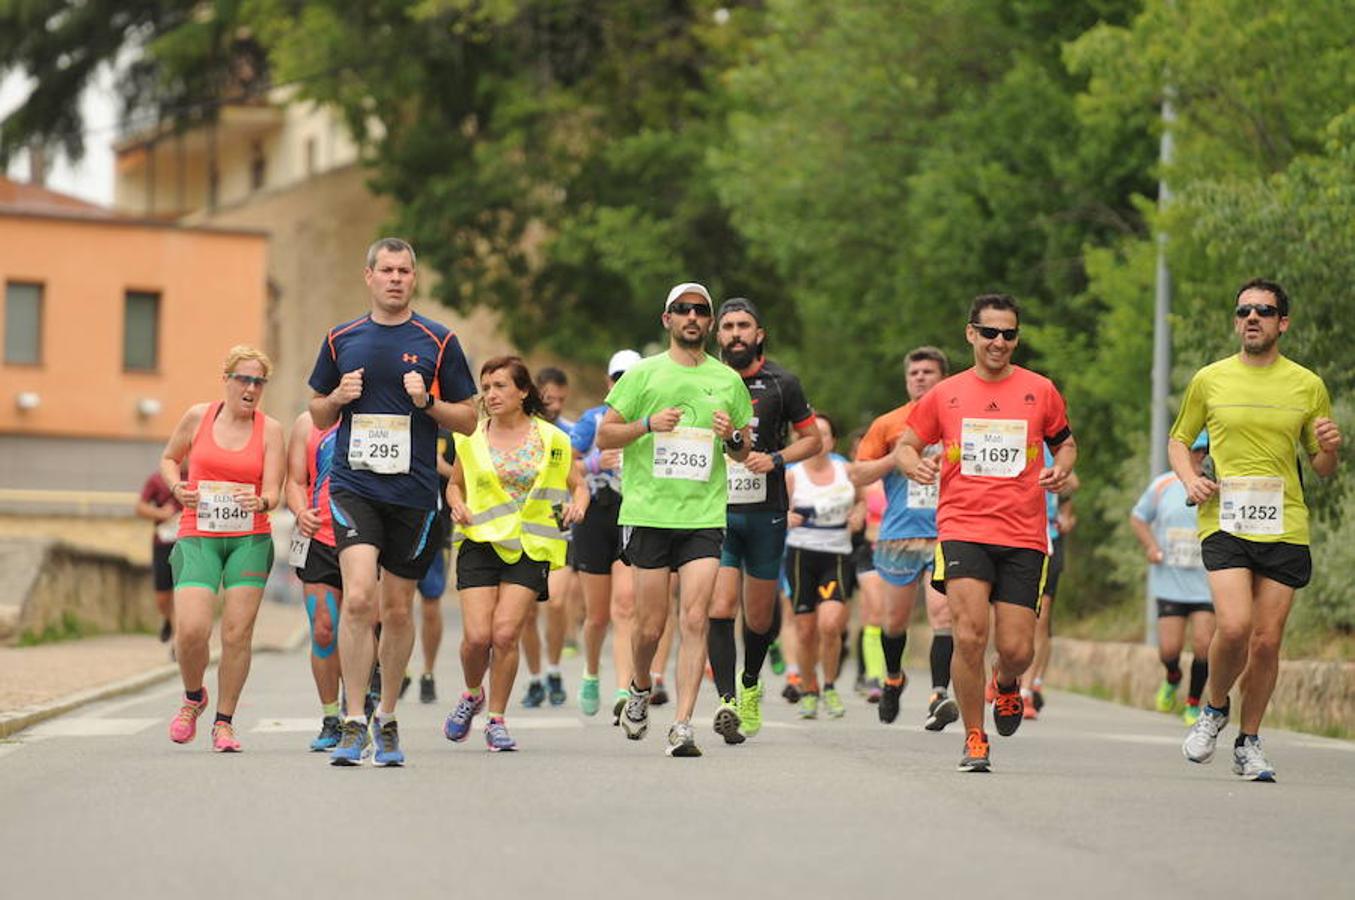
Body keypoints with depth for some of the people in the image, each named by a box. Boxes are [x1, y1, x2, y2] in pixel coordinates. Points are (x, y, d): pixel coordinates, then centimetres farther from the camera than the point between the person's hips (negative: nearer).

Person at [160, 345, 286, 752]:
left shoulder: (270, 429, 3)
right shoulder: (198, 417, 5)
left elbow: (273, 490, -2)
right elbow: (169, 459, 20)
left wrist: (261, 501, -24)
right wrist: (177, 486, -1)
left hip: (250, 539, 0)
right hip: (197, 536, 0)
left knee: (238, 632, -5)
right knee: (191, 630, -14)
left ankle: (224, 722, 8)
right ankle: (193, 697, 15)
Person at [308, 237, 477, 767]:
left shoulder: (438, 342, 4)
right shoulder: (341, 340, 8)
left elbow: (468, 420, 7)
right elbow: (319, 416, 18)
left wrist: (427, 402, -11)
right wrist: (339, 397, -4)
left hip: (413, 492, 0)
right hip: (354, 486, 0)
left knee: (398, 610, 8)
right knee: (358, 598, -17)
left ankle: (387, 718, 25)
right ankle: (354, 726, -15)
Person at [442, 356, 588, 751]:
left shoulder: (552, 439, 3)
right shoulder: (471, 440, 8)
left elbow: (578, 485, 11)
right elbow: (455, 484, 21)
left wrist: (577, 505, -11)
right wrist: (458, 505, 0)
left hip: (530, 548, -1)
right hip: (480, 543, 1)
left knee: (506, 634, -11)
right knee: (477, 636, -9)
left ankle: (496, 719, 4)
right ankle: (472, 695, 22)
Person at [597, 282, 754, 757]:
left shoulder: (728, 380, 12)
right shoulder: (643, 374, 5)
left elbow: (745, 451, 20)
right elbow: (604, 436, 4)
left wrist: (734, 437, -4)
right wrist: (647, 424, -13)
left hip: (704, 516, 1)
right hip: (649, 513, -1)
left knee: (694, 620, -11)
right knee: (651, 625, 2)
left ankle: (682, 726, -12)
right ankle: (640, 690, 33)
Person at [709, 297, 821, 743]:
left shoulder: (781, 383, 3)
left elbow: (811, 438, 9)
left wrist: (776, 459, -8)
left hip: (765, 512, 0)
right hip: (716, 509, 0)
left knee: (759, 616, 11)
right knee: (719, 609, -16)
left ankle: (751, 685, 37)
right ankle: (727, 699, -20)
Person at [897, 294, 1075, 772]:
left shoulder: (1041, 391, 8)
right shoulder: (944, 395, 8)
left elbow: (1065, 443, 20)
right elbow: (906, 445, 17)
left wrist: (1061, 470, -2)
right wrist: (915, 465, -6)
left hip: (1024, 536, 1)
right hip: (962, 530, -1)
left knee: (1017, 650, -4)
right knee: (969, 635, -17)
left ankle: (1006, 684, 34)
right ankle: (974, 739, -1)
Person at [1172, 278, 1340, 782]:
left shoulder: (1308, 386, 8)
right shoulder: (1209, 381, 6)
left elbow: (1323, 469, 15)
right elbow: (1179, 441, 18)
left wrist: (1331, 449, -8)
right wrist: (1189, 478, -3)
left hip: (1285, 527, 1)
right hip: (1224, 522, -1)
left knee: (1267, 641, 1)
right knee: (1234, 626, -20)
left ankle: (1248, 742, 18)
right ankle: (1214, 710, 8)